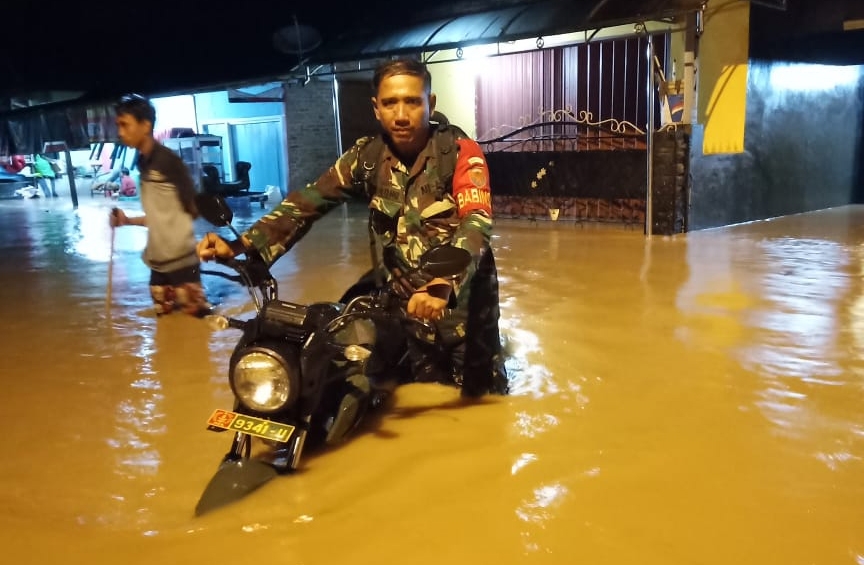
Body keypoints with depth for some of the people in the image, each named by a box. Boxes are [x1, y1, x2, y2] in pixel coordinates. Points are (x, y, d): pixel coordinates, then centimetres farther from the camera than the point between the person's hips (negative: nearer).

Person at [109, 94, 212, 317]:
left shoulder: (168, 160, -12)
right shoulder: (143, 164, 12)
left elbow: (194, 209, -9)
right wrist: (128, 220, 7)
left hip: (181, 261, -8)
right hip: (158, 263, 8)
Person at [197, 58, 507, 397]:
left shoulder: (460, 150, -13)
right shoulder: (367, 155, -1)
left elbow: (476, 223, -27)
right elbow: (308, 201, -4)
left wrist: (442, 286, -45)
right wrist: (241, 245, -16)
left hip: (460, 294, -3)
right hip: (399, 293, 3)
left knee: (483, 395, 4)